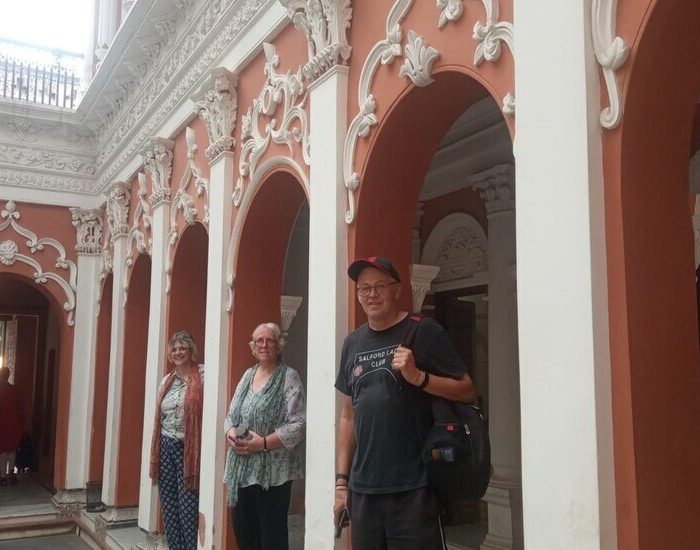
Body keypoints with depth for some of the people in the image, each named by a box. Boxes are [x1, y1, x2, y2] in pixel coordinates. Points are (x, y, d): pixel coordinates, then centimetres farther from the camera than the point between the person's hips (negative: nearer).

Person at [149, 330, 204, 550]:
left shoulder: (202, 377, -9)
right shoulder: (166, 380, 13)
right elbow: (159, 418, 17)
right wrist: (155, 453, 15)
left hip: (189, 449, -6)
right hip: (166, 448, 6)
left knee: (188, 508, -2)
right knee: (169, 506, 12)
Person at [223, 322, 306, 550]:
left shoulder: (289, 377, -5)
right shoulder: (248, 375, 15)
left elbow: (298, 424, -13)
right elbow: (231, 415, 18)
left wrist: (264, 443, -19)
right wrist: (231, 433, -4)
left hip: (272, 471, -6)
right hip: (241, 469, 6)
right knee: (243, 532, 12)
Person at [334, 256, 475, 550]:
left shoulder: (424, 332, -3)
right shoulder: (353, 343, 11)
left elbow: (467, 390, -5)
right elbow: (348, 415, 15)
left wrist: (418, 376, -20)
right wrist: (341, 480, 11)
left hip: (415, 487, -5)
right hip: (363, 488, 5)